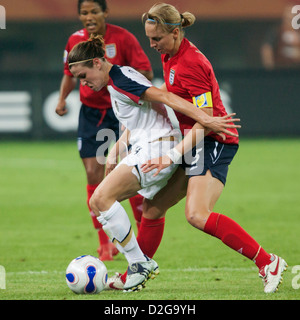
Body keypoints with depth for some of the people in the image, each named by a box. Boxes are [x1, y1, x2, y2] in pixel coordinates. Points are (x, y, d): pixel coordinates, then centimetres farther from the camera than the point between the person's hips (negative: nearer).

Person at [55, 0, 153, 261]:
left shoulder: (122, 38, -12)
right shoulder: (75, 41, 0)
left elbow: (147, 73, -11)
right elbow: (70, 73, 17)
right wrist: (63, 99, 2)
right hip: (91, 111, 3)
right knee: (93, 174, -4)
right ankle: (105, 244, 5)